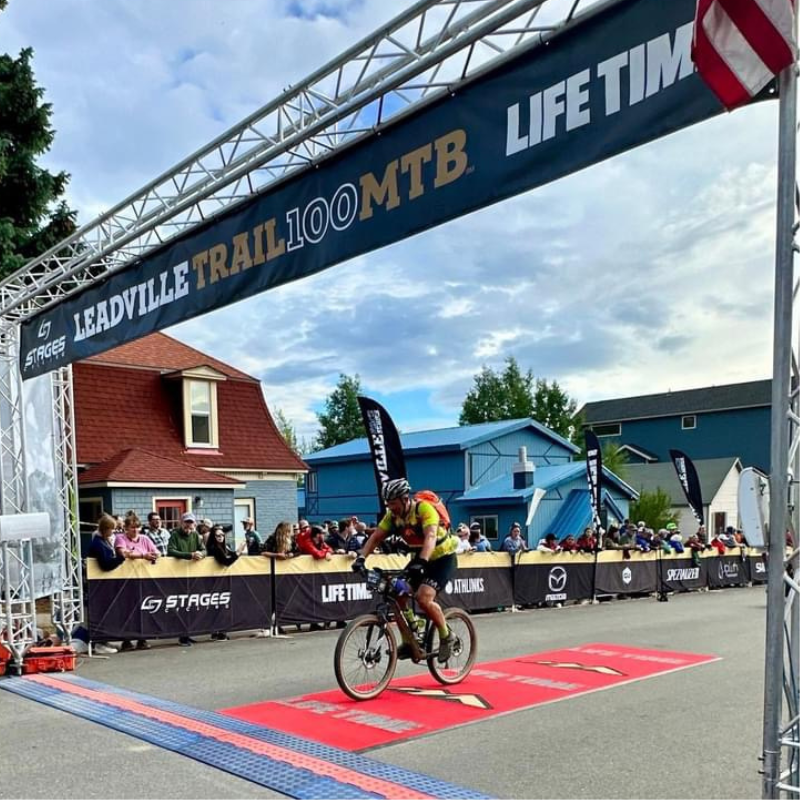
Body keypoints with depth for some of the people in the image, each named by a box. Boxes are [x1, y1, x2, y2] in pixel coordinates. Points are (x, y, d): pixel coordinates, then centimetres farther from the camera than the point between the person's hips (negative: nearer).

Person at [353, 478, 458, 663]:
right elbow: (375, 537, -9)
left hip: (443, 558, -7)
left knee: (424, 599, -24)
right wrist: (361, 557, -24)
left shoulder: (424, 509, -27)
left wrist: (421, 562, -54)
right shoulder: (393, 515, -7)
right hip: (420, 559, 7)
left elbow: (430, 537, -40)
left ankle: (446, 637, -2)